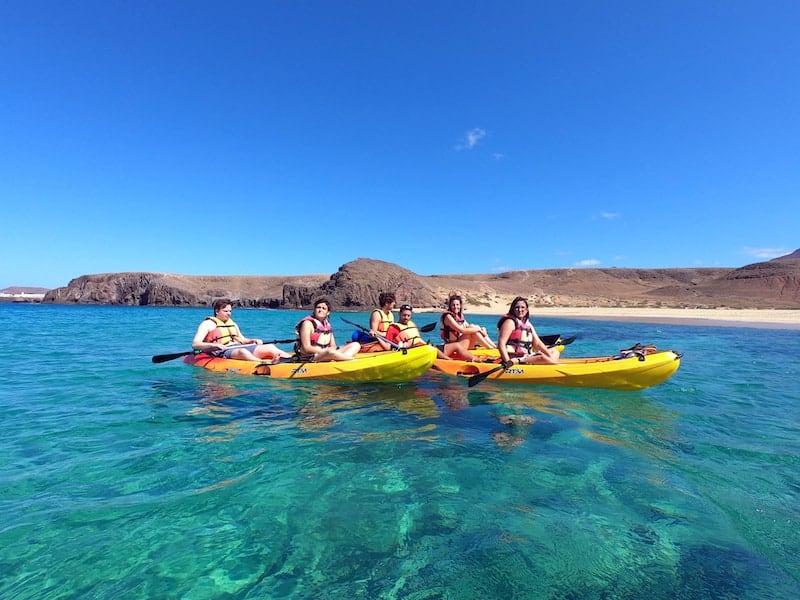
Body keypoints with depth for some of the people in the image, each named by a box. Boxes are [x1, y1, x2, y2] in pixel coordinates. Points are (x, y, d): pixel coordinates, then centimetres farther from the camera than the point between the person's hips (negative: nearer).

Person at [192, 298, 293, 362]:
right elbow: (195, 344, -5)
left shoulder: (232, 323, 27)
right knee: (242, 351, -42)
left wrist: (253, 340, 6)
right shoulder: (208, 324, 6)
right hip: (223, 352, -7)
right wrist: (215, 345, -22)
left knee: (270, 347, -13)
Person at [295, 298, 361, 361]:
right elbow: (306, 348, -15)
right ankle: (352, 358, -19)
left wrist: (329, 350, -12)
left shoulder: (327, 325, 13)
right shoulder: (308, 323, -7)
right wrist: (325, 351, -17)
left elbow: (333, 346, 12)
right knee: (330, 352, -41)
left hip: (325, 354, 8)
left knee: (356, 345, -4)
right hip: (309, 358, -8)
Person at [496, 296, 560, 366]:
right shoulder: (510, 322, -9)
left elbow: (537, 343, 11)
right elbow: (501, 343, -18)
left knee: (555, 351, 8)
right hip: (514, 358, -9)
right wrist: (508, 362, -29)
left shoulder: (528, 324, 16)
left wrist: (549, 355, -3)